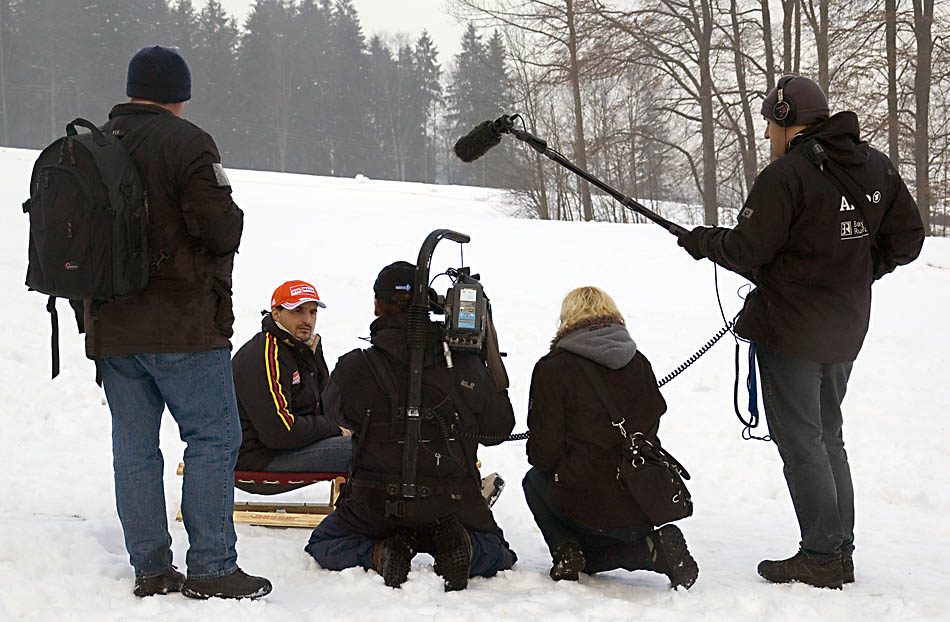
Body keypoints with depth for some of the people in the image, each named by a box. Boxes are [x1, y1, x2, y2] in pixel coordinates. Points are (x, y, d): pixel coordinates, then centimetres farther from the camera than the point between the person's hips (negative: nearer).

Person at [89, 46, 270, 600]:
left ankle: (151, 569, 12)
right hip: (182, 325, -7)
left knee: (134, 447, 9)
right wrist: (236, 221, 4)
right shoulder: (186, 141, -10)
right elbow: (218, 224, -17)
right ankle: (212, 568, -3)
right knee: (214, 438, -1)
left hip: (110, 327, 7)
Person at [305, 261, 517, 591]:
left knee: (321, 545, 25)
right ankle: (458, 544, -9)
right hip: (454, 501, 1)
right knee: (499, 555, 26)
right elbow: (498, 428, 4)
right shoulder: (466, 365, -7)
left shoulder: (356, 368, -13)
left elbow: (336, 409, 10)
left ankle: (380, 552, -7)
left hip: (376, 504, -1)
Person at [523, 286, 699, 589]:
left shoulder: (553, 368, -6)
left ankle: (564, 550, 4)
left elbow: (544, 453, -7)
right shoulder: (640, 363, 8)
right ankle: (653, 545, 2)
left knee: (535, 480, 29)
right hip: (645, 508, 4)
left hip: (587, 508, -4)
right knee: (589, 558, 31)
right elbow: (650, 433, 14)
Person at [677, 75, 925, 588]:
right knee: (827, 434, 19)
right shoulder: (876, 167, 6)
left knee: (799, 440, 0)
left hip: (790, 329, -8)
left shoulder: (786, 175, -17)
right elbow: (906, 240, 10)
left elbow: (746, 250, -16)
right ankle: (841, 547, 22)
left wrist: (701, 241, 3)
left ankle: (822, 556, 1)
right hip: (846, 330, 8)